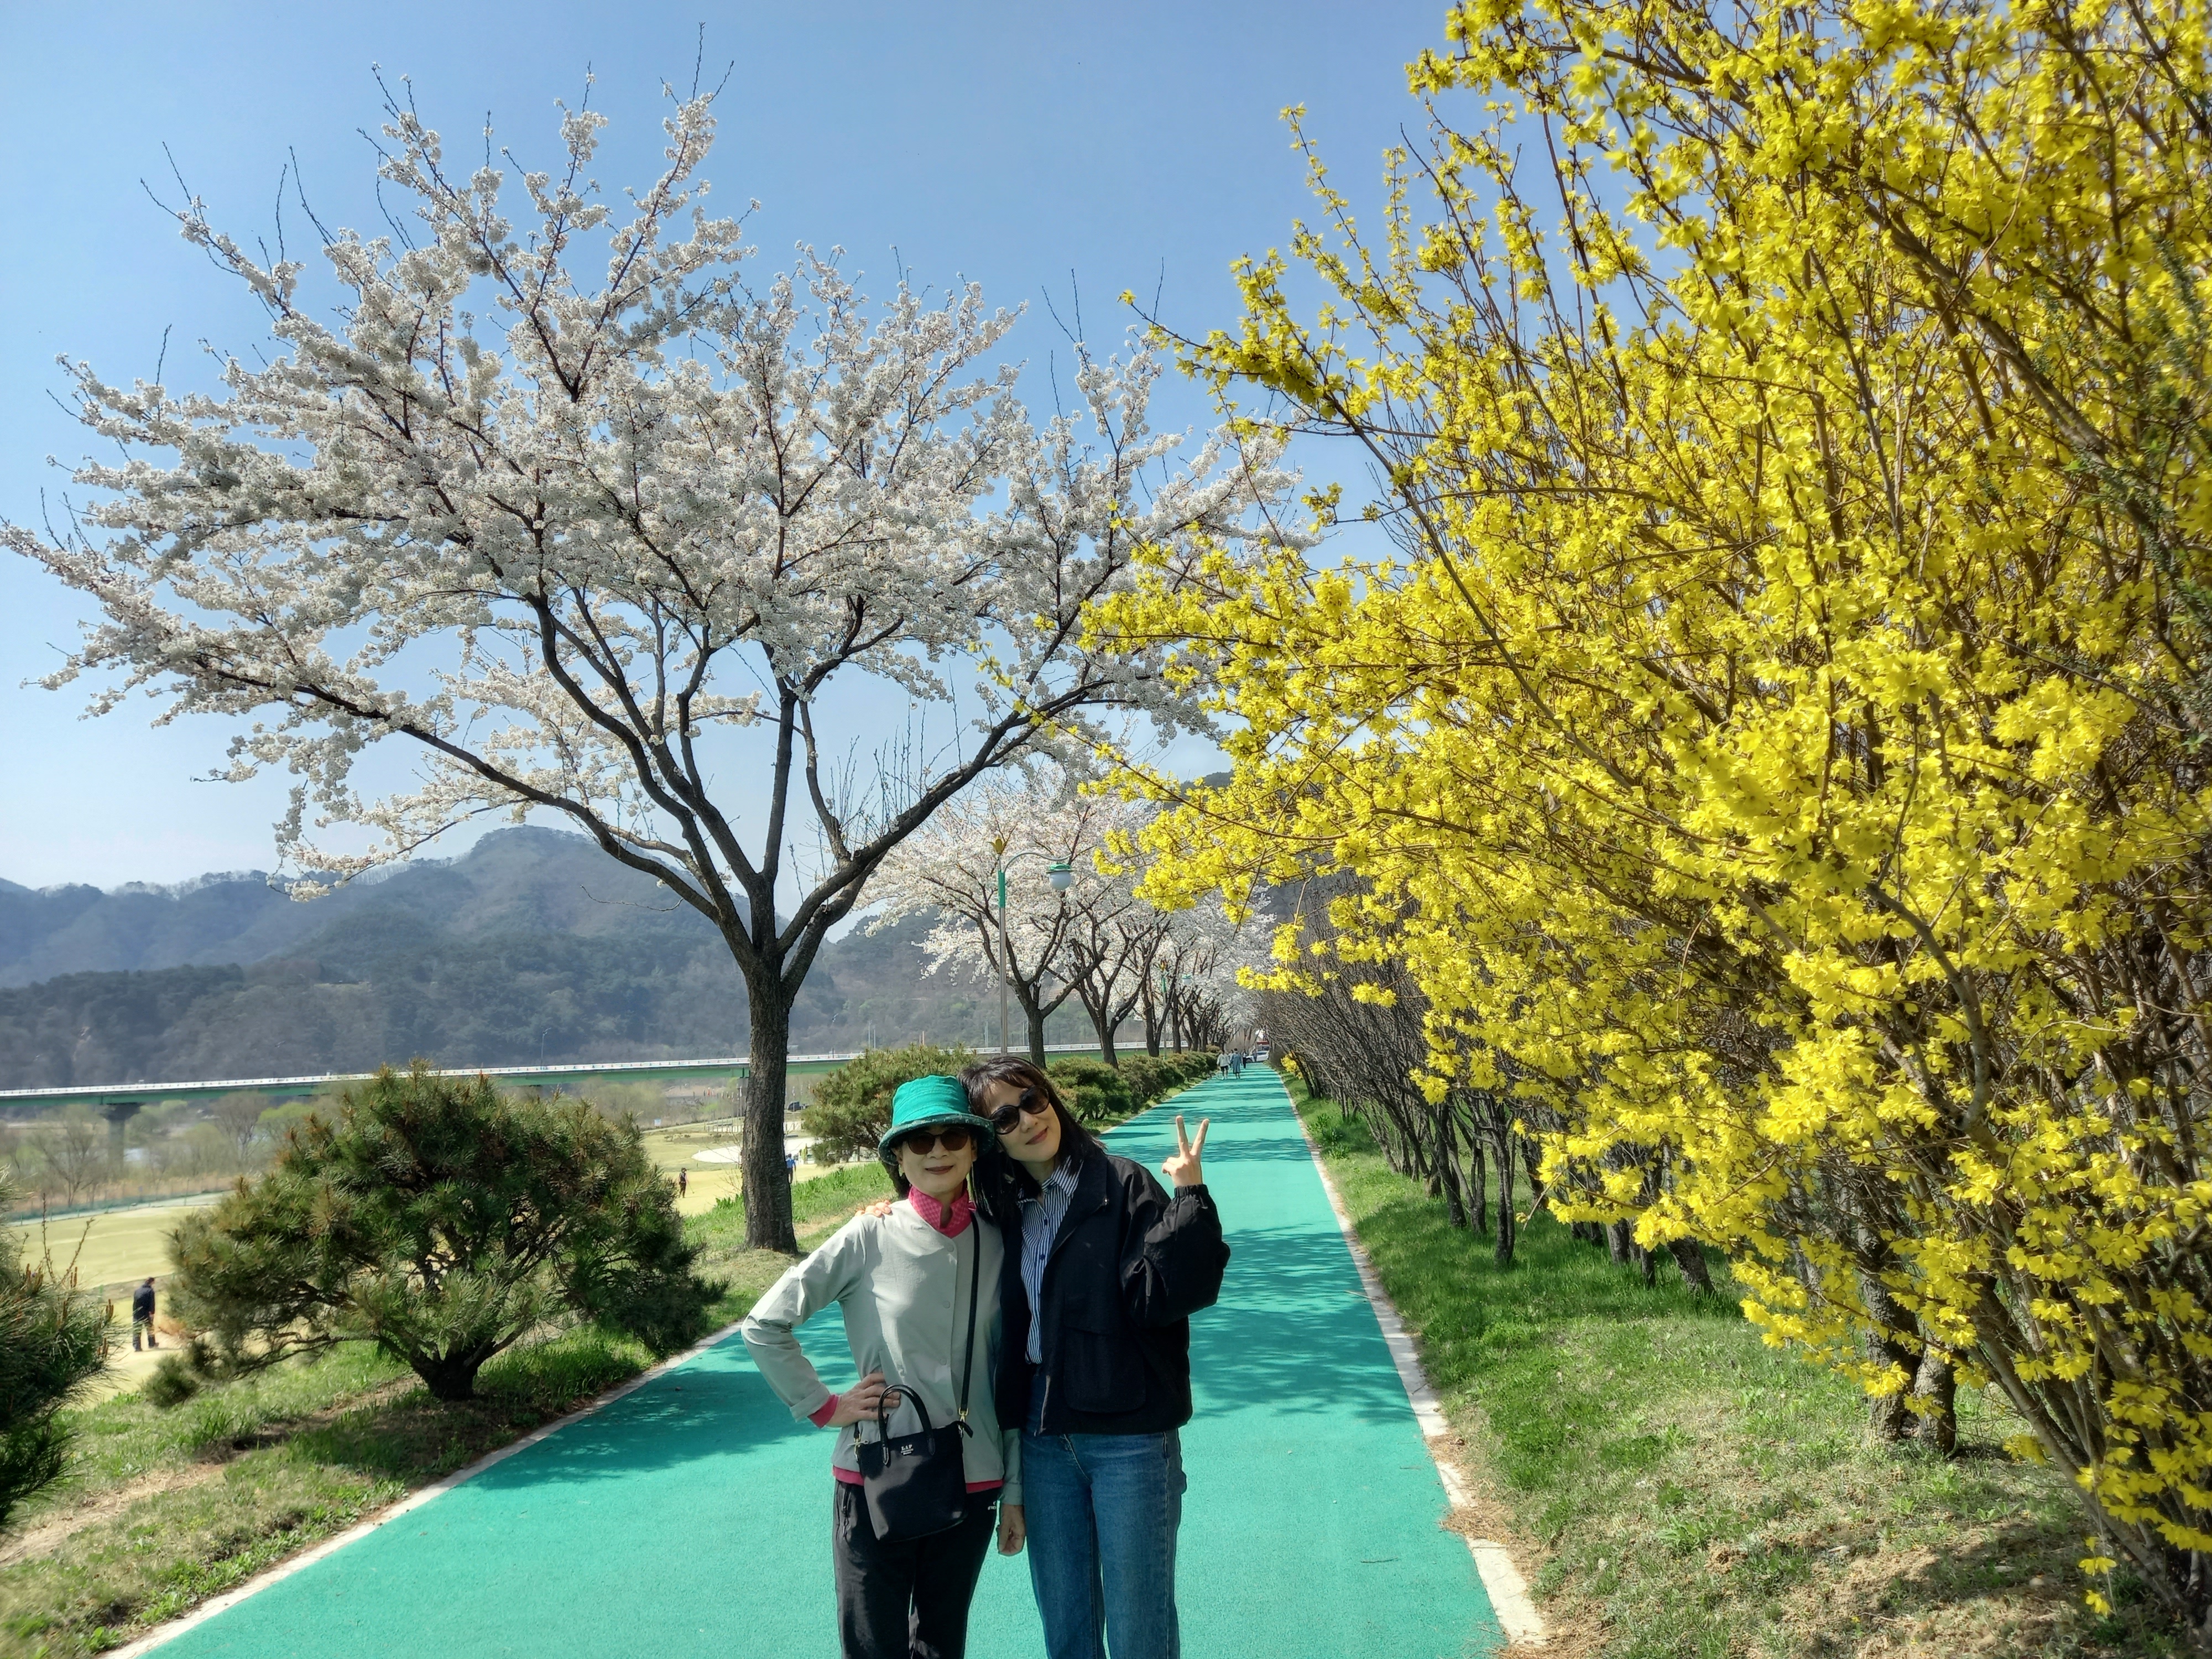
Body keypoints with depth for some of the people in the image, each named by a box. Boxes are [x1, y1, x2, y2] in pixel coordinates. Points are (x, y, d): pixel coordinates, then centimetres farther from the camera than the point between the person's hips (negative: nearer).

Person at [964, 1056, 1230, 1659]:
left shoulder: (1123, 1184, -11)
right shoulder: (1005, 1209, 5)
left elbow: (1166, 1294, -18)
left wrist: (1189, 1198, -30)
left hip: (1129, 1439, -5)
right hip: (1044, 1441, 5)